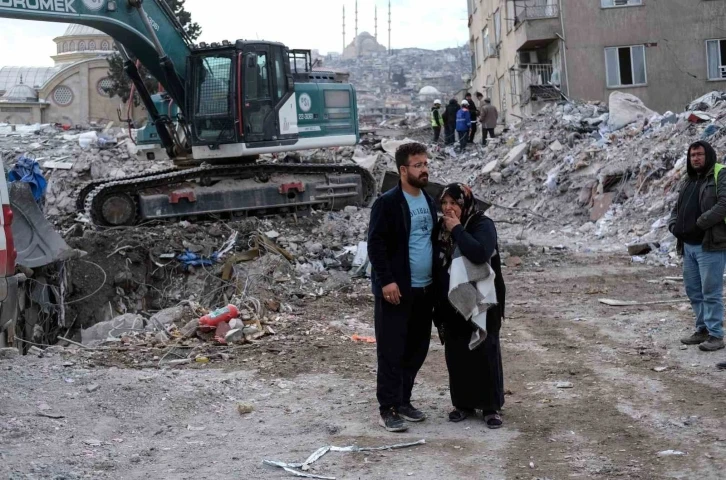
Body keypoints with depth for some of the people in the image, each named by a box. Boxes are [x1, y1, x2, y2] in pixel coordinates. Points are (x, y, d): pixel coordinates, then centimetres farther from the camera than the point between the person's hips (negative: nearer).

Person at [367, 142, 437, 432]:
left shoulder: (429, 201, 12)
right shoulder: (387, 203, -11)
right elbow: (375, 244, -14)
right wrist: (386, 280, -20)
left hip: (425, 289, 7)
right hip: (396, 289, -7)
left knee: (417, 349, 11)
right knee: (392, 350, -3)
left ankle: (403, 401, 24)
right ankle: (388, 409, 4)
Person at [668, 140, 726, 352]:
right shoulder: (688, 180, 18)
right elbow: (677, 207, 24)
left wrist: (698, 224, -20)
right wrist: (674, 225, 4)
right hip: (688, 245, 8)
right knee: (693, 290, 13)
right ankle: (703, 329, 23)